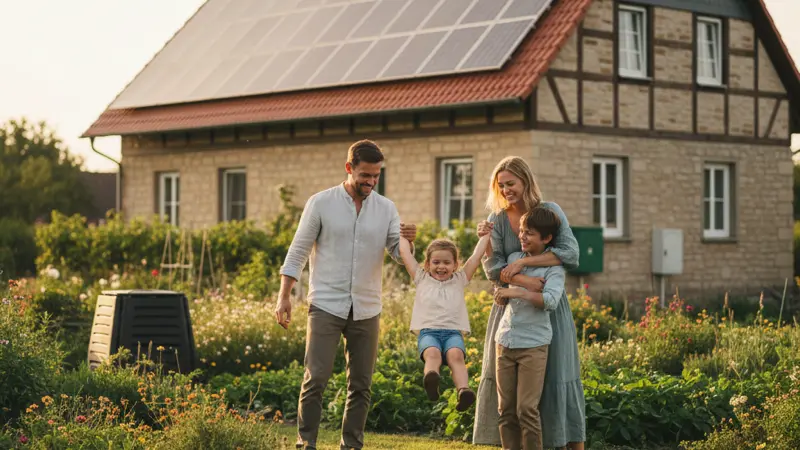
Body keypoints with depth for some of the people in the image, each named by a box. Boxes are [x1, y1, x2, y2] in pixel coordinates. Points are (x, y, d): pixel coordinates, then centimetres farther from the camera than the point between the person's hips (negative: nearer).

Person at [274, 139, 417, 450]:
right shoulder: (321, 203, -2)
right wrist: (283, 296, -7)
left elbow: (399, 255, 1)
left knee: (361, 384, 6)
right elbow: (298, 252, -1)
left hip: (366, 310, 3)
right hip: (326, 306, -3)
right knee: (316, 378, -8)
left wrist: (408, 241, -22)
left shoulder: (386, 209, 5)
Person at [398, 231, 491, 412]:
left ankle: (463, 391, -55)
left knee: (456, 355, -33)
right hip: (428, 331, -1)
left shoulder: (459, 280, 22)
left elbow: (477, 255, 21)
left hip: (453, 331, 1)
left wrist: (485, 235, 27)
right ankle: (430, 380, -66)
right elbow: (405, 252, 21)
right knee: (432, 353, -35)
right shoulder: (422, 279, 21)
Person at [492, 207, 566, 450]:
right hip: (505, 342, 5)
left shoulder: (553, 266, -3)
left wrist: (517, 292, -22)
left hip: (533, 345, -5)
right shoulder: (513, 258, 12)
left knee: (527, 409, -8)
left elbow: (551, 300, -19)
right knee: (506, 409, 5)